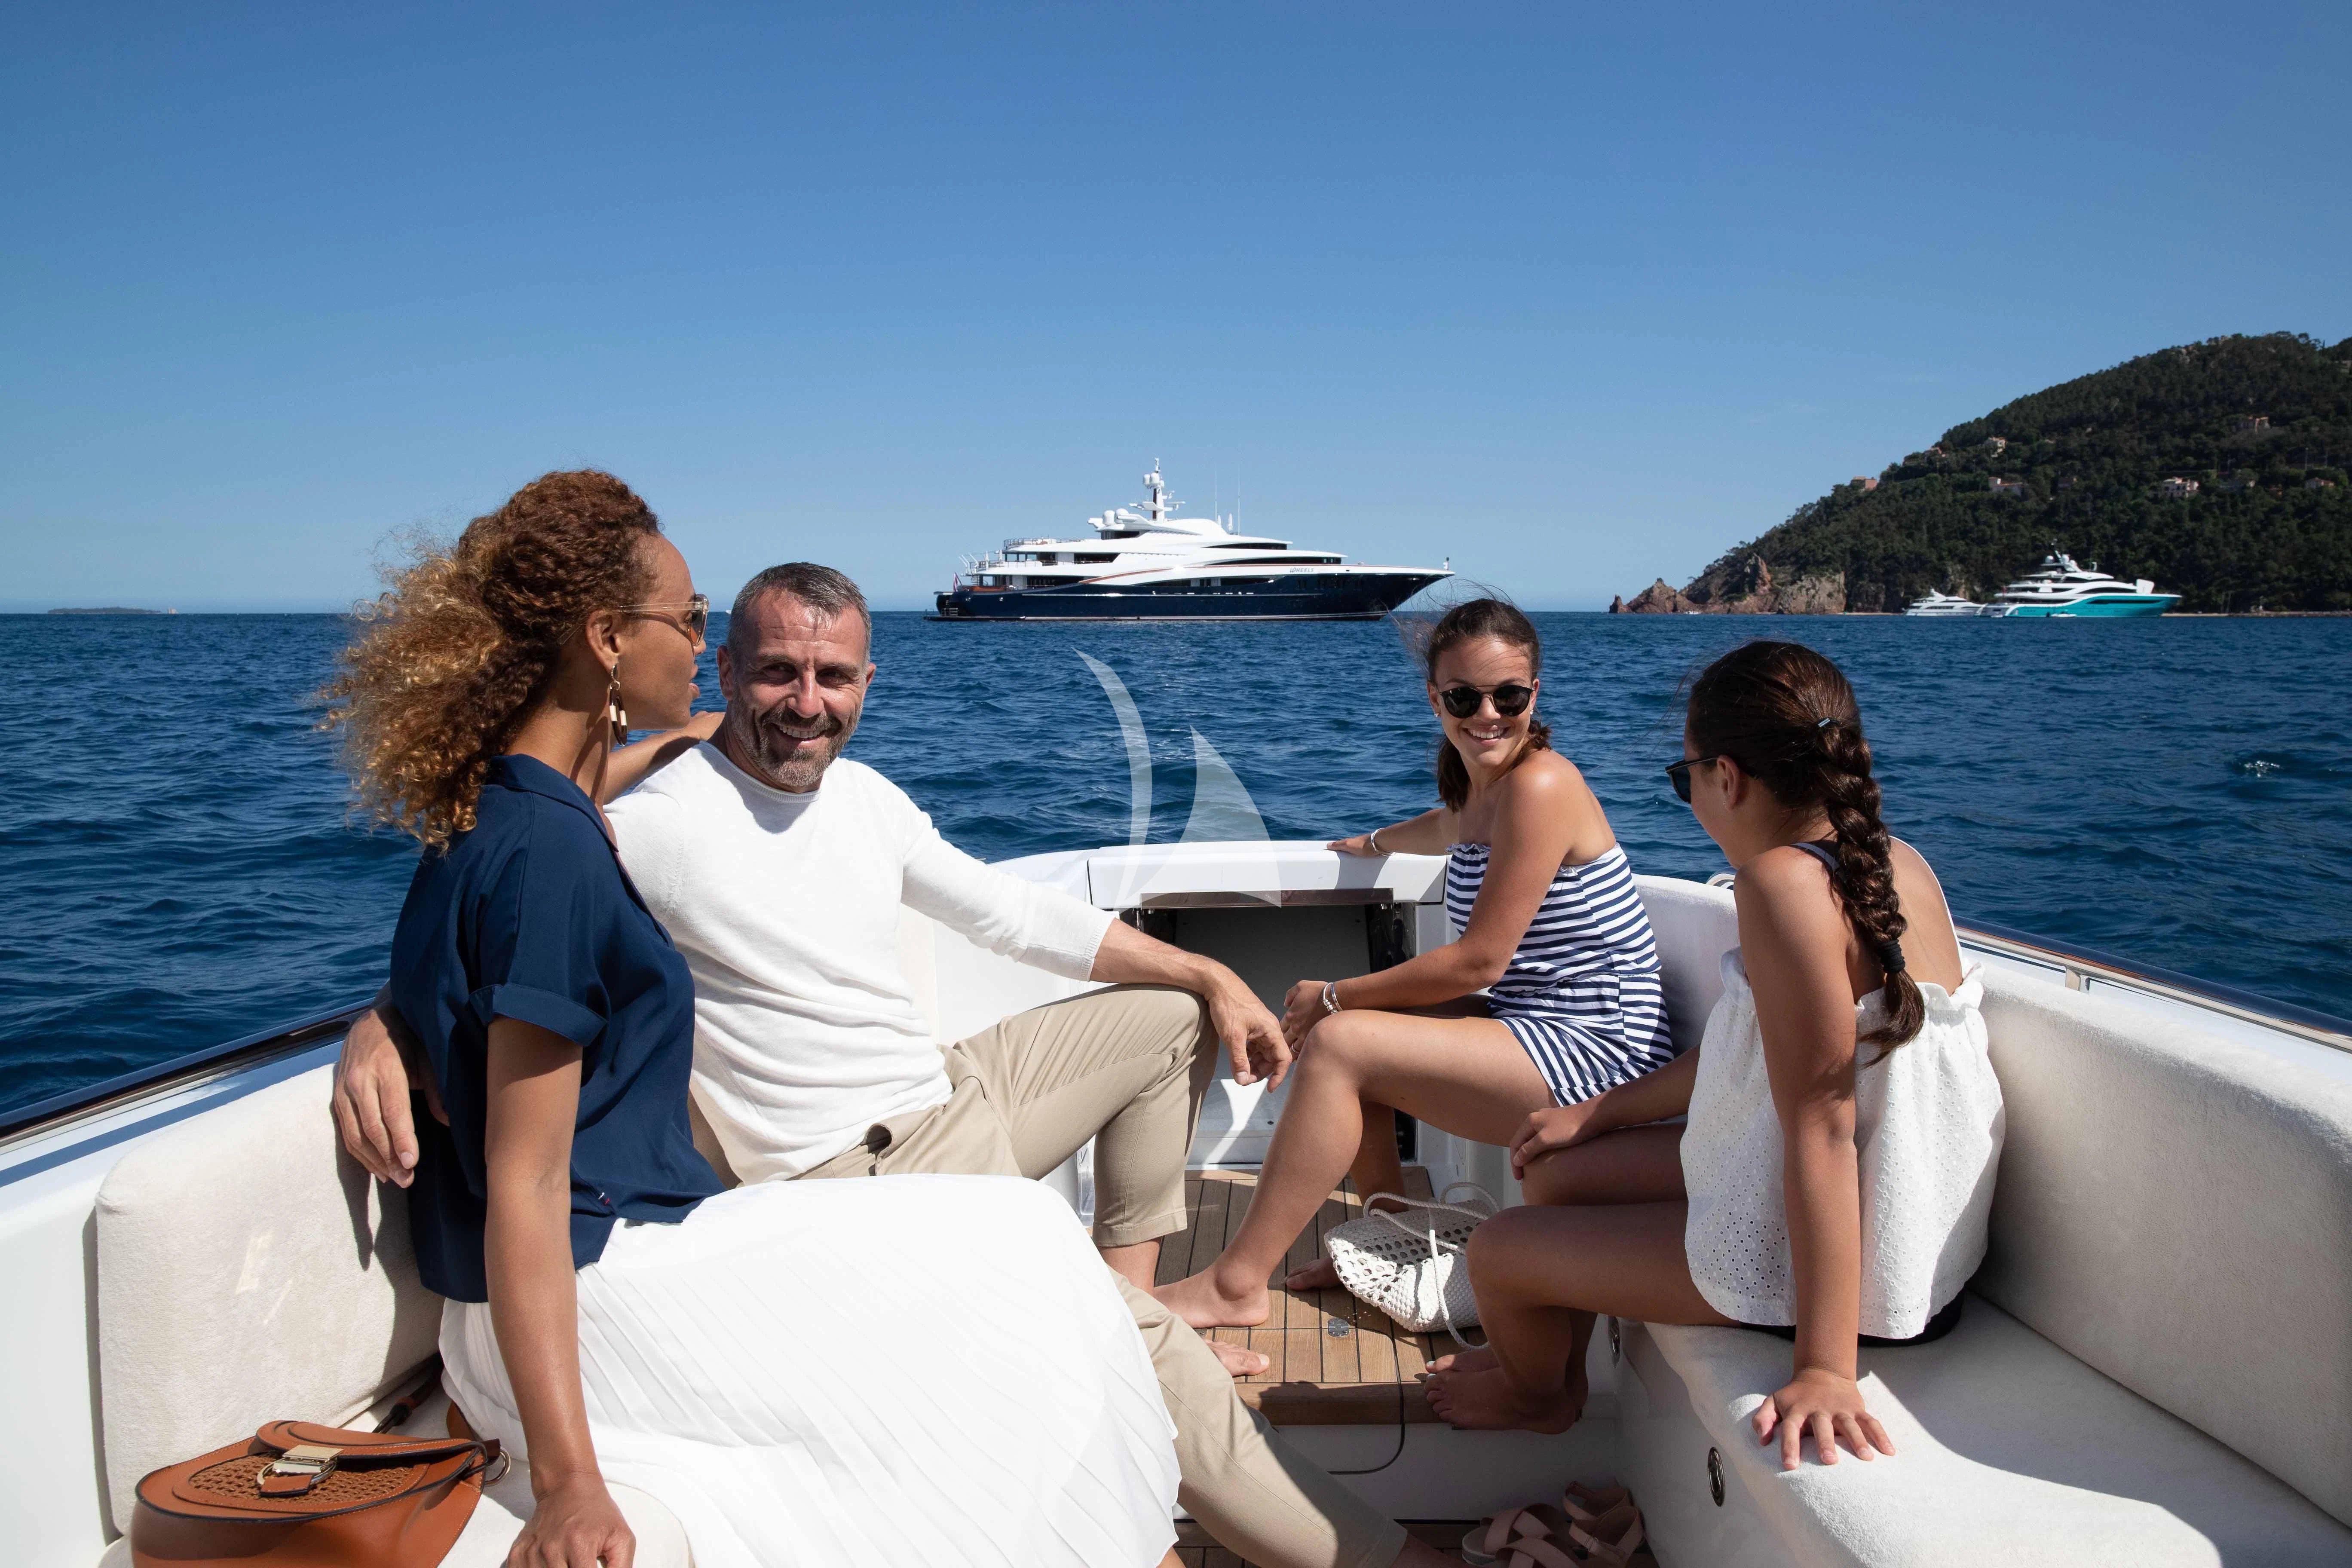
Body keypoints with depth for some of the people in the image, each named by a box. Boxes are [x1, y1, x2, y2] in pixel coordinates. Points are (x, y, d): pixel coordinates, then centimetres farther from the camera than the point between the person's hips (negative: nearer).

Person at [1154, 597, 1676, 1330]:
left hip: (1598, 1053, -10)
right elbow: (1451, 831, 37)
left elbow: (1478, 962, -20)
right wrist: (1373, 842, 56)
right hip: (1535, 1029, 10)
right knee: (1326, 1024, 9)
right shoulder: (1481, 787, 9)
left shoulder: (1540, 785, -18)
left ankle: (1235, 1286, -13)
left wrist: (1335, 996, -11)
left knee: (1338, 1044, -19)